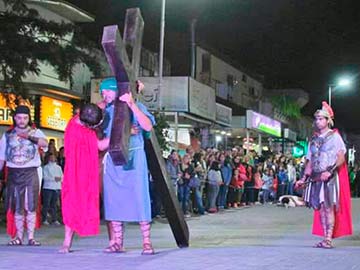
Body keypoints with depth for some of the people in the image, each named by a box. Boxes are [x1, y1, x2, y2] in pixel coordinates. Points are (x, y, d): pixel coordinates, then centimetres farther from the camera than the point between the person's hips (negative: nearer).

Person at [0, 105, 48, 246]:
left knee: (31, 207, -3)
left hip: (30, 173, -2)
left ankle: (31, 237, -1)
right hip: (14, 173, 2)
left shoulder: (36, 132, 5)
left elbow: (45, 143, -19)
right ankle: (18, 237, 8)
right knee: (17, 207, 3)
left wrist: (29, 136, -33)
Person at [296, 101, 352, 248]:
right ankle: (325, 238, 9)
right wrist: (304, 178, 10)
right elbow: (309, 161, 18)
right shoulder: (313, 139, 17)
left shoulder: (334, 136, 0)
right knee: (320, 208, 5)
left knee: (329, 207, -9)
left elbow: (341, 158, -9)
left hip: (330, 177, -6)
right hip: (316, 178, 6)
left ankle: (329, 239, -9)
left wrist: (330, 172, -21)